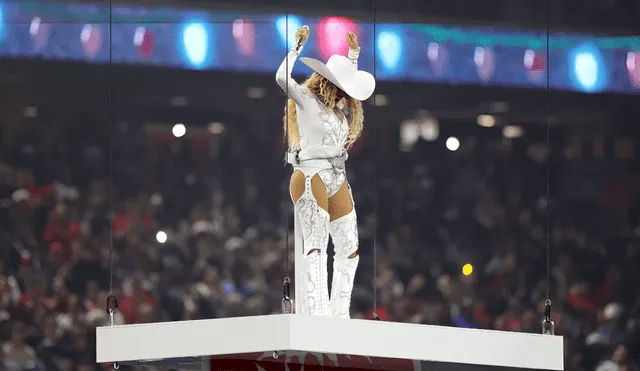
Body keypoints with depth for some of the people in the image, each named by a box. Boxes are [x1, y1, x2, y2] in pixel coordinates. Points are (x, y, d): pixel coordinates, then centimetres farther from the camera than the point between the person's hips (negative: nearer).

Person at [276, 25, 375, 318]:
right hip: (311, 177, -9)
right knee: (315, 247, -17)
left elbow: (351, 83, 39)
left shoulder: (339, 105, 18)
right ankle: (316, 315, -25)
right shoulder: (306, 99, -3)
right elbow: (282, 78, -21)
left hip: (337, 180, 9)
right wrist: (299, 47, -13)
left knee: (349, 250, 7)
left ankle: (339, 315, 13)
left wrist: (354, 54, 29)